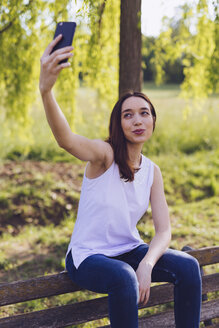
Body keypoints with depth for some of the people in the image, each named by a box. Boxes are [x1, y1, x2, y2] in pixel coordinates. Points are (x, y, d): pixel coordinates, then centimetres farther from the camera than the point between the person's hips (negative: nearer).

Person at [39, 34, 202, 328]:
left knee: (188, 266, -16)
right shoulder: (105, 155, -15)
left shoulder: (152, 171, 2)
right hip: (88, 256, -5)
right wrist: (45, 89, -58)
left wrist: (146, 264, -27)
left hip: (130, 251, 5)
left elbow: (164, 230, -4)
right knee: (124, 279, -35)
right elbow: (66, 140, -39)